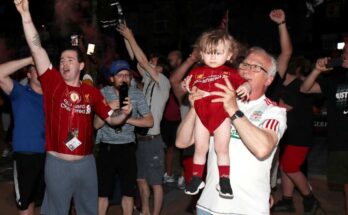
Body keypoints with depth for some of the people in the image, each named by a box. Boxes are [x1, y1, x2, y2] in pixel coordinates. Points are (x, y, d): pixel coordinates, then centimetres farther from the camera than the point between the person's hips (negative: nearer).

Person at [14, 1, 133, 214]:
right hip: (57, 163, -2)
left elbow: (112, 118, 10)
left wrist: (125, 113, -11)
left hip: (86, 163, 2)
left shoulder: (92, 92, 3)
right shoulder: (53, 83, -4)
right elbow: (36, 48, -13)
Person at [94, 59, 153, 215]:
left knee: (128, 191, 12)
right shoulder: (103, 93, -6)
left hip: (127, 147, 1)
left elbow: (149, 121, -8)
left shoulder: (136, 94, -4)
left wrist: (127, 119, -19)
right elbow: (96, 124, -9)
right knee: (102, 192, 4)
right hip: (106, 147, -1)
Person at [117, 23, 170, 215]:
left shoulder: (164, 82, -9)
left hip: (152, 139, -8)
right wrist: (126, 38, 4)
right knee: (141, 179, 16)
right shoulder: (148, 80, 10)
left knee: (156, 182, 2)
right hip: (139, 138, 8)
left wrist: (130, 37, -12)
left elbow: (143, 61, -16)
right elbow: (137, 61, 8)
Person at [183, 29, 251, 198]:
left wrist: (245, 87, -23)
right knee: (200, 148, 9)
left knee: (222, 148, 2)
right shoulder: (197, 73, 8)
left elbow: (243, 83, -1)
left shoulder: (230, 73, 3)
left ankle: (224, 181, 12)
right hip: (202, 115, 2)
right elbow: (189, 89, 15)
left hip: (222, 115, -2)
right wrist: (187, 87, -7)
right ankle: (196, 178, 22)